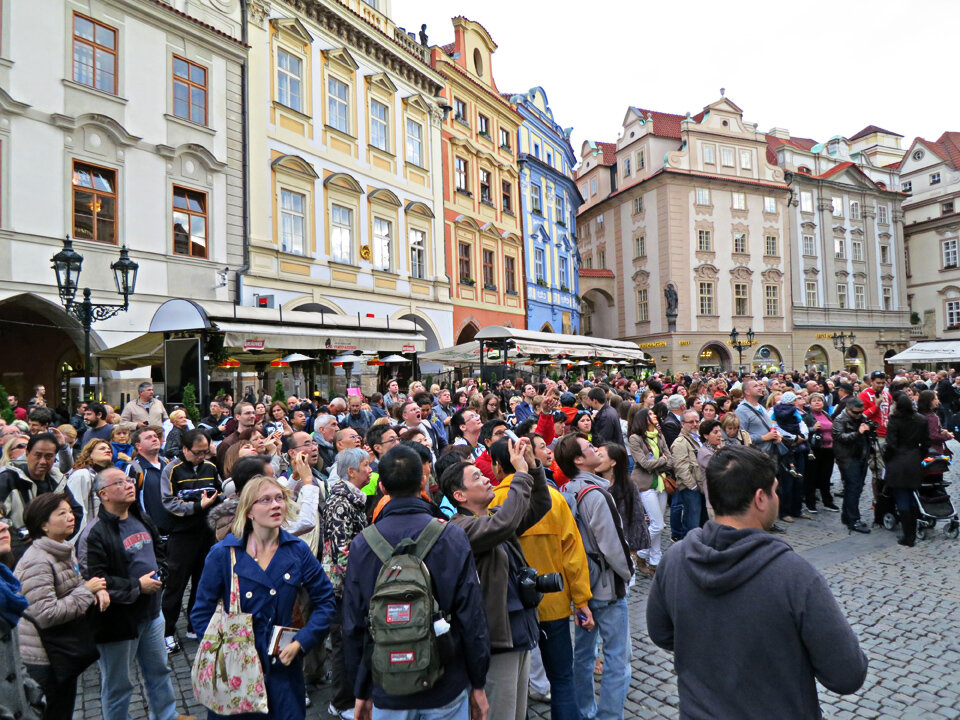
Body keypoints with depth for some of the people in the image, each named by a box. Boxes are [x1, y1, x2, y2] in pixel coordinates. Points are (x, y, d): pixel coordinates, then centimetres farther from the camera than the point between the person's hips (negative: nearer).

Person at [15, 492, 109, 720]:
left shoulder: (66, 550, 2)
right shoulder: (37, 562, -25)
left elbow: (76, 586, 13)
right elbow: (46, 615, -29)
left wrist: (97, 591, -9)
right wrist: (87, 591, -21)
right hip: (42, 660, -8)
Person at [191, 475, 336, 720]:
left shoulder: (298, 551, -5)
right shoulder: (223, 553, -9)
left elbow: (325, 600, 2)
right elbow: (201, 613, -2)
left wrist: (301, 642, -7)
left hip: (283, 667, 1)